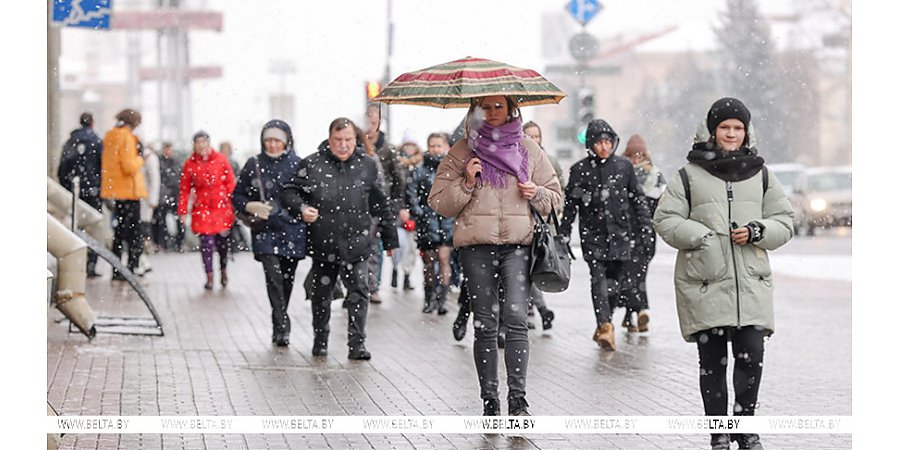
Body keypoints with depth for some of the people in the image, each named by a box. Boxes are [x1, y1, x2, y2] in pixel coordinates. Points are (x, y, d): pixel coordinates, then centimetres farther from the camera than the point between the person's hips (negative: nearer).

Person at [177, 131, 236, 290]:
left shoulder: (221, 160, 2)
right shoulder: (190, 164, 2)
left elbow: (230, 183, 4)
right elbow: (184, 189, 4)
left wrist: (233, 205, -2)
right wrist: (182, 211, 1)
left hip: (222, 206, 0)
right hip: (202, 208, 0)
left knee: (222, 240, 3)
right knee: (206, 242, -6)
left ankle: (223, 270, 26)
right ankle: (209, 276, 1)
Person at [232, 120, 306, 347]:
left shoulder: (298, 164, 3)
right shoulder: (254, 165, 4)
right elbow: (237, 196, 10)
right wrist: (250, 206, -10)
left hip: (293, 231, 1)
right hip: (265, 232, -1)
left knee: (287, 278, 9)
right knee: (273, 276, -16)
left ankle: (279, 326, 26)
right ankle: (282, 328, -16)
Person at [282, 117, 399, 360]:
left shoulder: (367, 166, 4)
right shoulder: (312, 164, -3)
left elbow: (380, 205, 12)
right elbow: (289, 192, 3)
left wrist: (389, 238, 16)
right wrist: (302, 208, -18)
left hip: (357, 243, 0)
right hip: (323, 243, 0)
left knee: (359, 293, -4)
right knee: (321, 294, 11)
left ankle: (357, 343, 2)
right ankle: (320, 339, 27)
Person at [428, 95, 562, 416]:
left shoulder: (529, 150, 14)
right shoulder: (462, 152, 10)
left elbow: (555, 196, 21)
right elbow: (438, 203, 7)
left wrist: (536, 194, -1)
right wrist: (466, 183, -9)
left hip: (518, 245, 0)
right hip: (476, 246, 0)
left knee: (516, 318, -14)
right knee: (485, 324, 2)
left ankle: (518, 398, -14)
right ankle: (490, 400, 8)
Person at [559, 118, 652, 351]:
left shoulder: (624, 166, 6)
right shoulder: (580, 170, 2)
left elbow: (637, 198, 13)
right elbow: (570, 203, 6)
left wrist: (644, 225, 6)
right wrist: (563, 234, 5)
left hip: (619, 233, 2)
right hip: (592, 234, -2)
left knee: (613, 282, 5)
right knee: (598, 278, -15)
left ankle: (604, 325, 20)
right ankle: (605, 326, -26)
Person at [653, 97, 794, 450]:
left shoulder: (760, 174, 13)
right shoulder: (690, 175, 5)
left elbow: (784, 221, 14)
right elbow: (665, 219, 4)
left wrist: (757, 232, -6)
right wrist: (700, 236, -11)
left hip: (751, 283, 2)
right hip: (705, 283, -2)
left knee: (751, 357, -3)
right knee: (712, 361, 2)